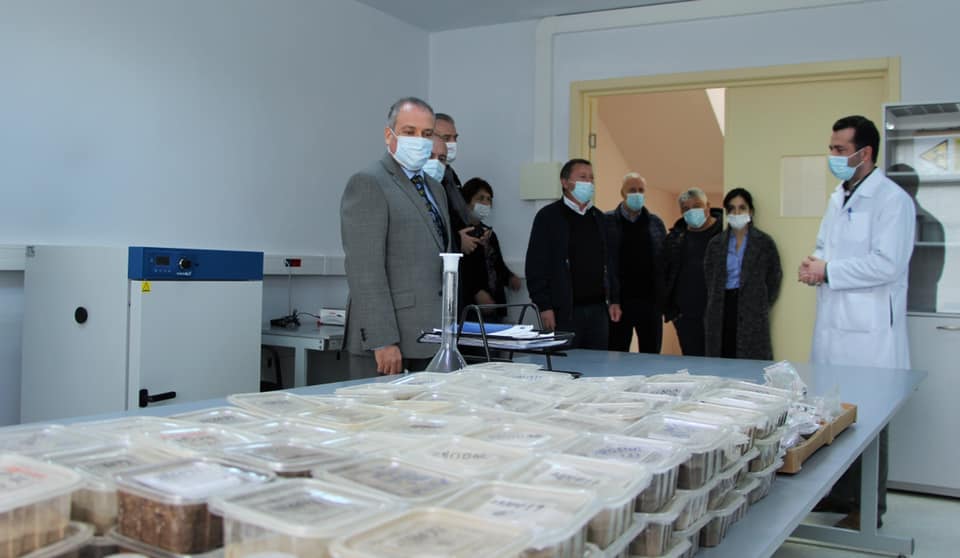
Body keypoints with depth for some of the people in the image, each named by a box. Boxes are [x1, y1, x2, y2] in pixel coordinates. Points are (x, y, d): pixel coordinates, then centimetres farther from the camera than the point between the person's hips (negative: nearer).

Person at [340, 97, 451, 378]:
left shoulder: (435, 188, 19)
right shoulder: (367, 183, -8)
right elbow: (365, 269, -16)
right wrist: (383, 341, -20)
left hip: (431, 340, 8)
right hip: (389, 339, -7)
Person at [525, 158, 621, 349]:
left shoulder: (598, 217, 16)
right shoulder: (549, 216, -3)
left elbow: (608, 262, 19)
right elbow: (536, 265, -7)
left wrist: (614, 300, 12)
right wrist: (544, 307, -13)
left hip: (598, 308, 6)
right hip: (565, 310, -5)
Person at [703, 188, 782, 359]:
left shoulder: (764, 242, 2)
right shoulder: (715, 243, 10)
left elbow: (774, 278, 5)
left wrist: (761, 306, 4)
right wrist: (714, 306, 9)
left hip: (752, 313, -2)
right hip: (721, 312, 3)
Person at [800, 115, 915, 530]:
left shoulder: (892, 199, -11)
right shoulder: (838, 198, 16)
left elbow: (887, 264, -19)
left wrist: (828, 271, -14)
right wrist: (813, 264, 3)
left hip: (868, 332, -8)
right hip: (833, 325, 8)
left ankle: (867, 508, 13)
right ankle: (838, 493, 28)